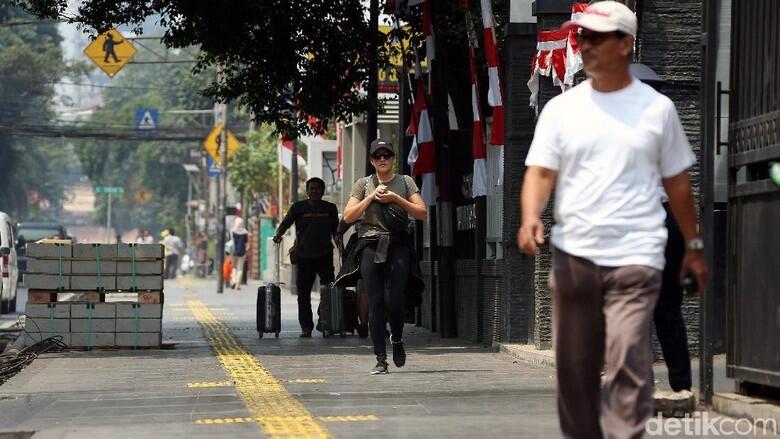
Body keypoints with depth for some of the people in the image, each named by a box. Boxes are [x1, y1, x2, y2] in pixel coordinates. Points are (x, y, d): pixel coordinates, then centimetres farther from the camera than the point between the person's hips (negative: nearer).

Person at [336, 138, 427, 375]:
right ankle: (380, 360, -3)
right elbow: (348, 216, 5)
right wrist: (372, 197, -4)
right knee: (376, 302, -5)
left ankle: (397, 340, 20)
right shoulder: (364, 184, 11)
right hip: (371, 246, 1)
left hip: (399, 244, -1)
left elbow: (422, 213, 3)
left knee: (393, 300, -12)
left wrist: (396, 198, -7)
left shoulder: (405, 182, 10)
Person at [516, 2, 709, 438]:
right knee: (574, 366, 8)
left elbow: (678, 181, 11)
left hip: (635, 256, -2)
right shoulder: (561, 108, 6)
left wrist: (694, 244, 14)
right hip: (573, 254, 3)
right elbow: (540, 173, -1)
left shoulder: (657, 108, 4)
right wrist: (530, 219, -20)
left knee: (629, 362, -15)